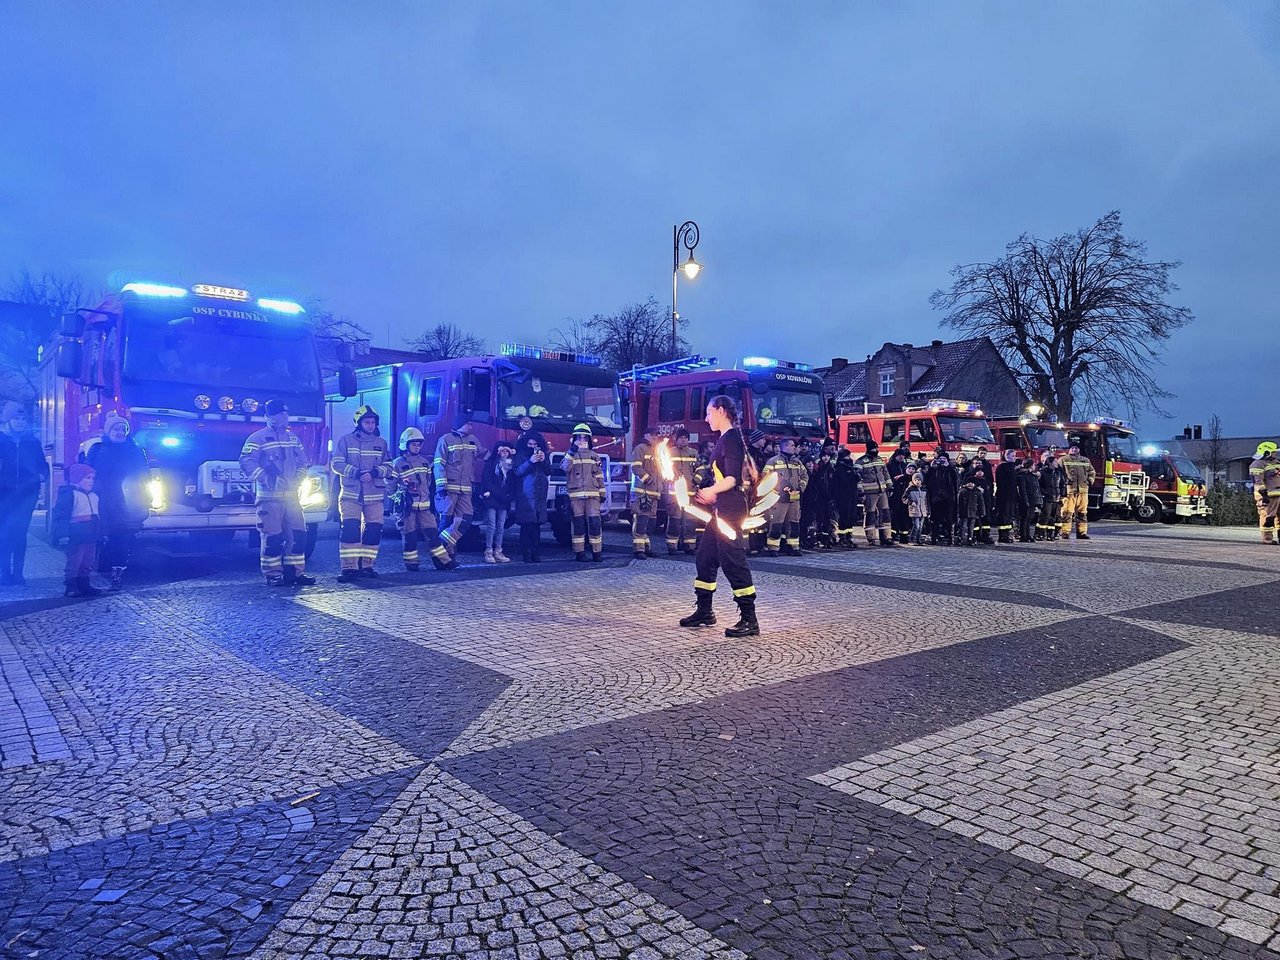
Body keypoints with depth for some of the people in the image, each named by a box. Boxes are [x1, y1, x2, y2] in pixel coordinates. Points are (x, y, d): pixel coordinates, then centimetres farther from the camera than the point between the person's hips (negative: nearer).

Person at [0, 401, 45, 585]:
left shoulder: (33, 442, 11)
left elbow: (43, 465, 12)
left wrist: (41, 475, -7)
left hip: (26, 495, 1)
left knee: (20, 533, 1)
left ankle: (17, 573, 4)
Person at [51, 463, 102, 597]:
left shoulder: (94, 496, 18)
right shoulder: (68, 494, -7)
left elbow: (98, 516, 26)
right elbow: (60, 516, -12)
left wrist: (101, 534, 24)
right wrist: (63, 534, -18)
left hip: (91, 537, 8)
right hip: (76, 537, -8)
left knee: (88, 562, 10)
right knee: (74, 562, -5)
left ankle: (84, 585, 17)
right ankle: (71, 587, 0)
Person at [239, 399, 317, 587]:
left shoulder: (293, 438, 17)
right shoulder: (258, 438, -3)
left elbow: (302, 462, 22)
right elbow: (247, 462, -11)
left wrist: (298, 480, 6)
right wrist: (266, 479, -17)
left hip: (291, 495, 6)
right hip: (269, 496, -6)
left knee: (298, 534, 4)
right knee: (272, 537, -5)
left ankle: (295, 573, 11)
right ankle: (273, 575, 2)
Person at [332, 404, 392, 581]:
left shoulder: (381, 443, 12)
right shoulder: (345, 440, 4)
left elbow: (388, 466, 8)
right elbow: (336, 464, -2)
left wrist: (375, 473, -13)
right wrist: (356, 472, -16)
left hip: (375, 495, 3)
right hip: (350, 494, -3)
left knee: (374, 530, 1)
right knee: (349, 529, -12)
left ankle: (366, 565, 13)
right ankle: (349, 568, -9)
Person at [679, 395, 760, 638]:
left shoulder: (731, 438, -12)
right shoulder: (725, 438, 17)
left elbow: (733, 477, -23)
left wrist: (712, 490, -34)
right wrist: (712, 495, 34)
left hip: (730, 510, -11)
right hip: (721, 509, 11)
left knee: (733, 561, -10)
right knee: (704, 558, 14)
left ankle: (749, 620, -5)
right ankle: (704, 611, 24)